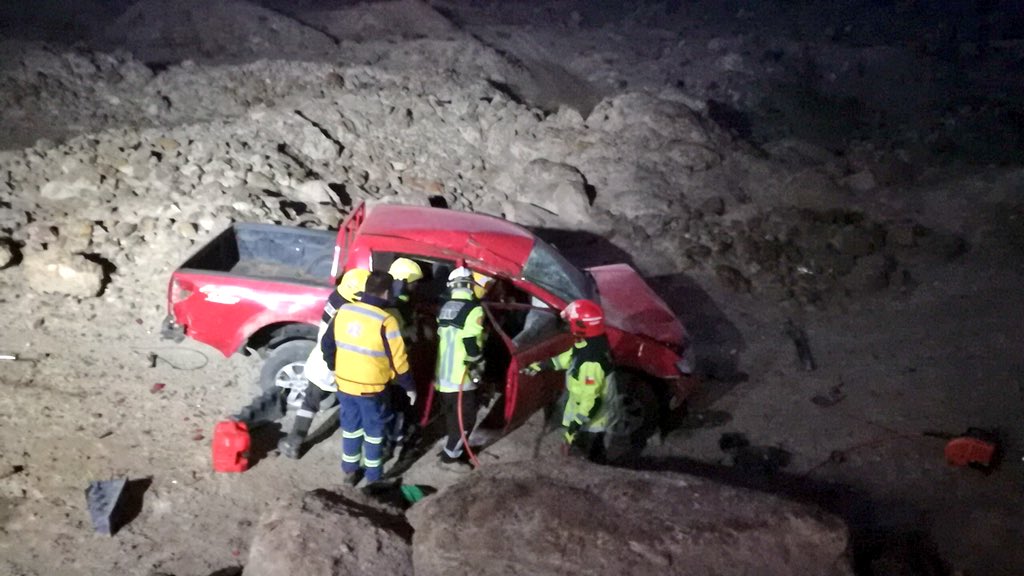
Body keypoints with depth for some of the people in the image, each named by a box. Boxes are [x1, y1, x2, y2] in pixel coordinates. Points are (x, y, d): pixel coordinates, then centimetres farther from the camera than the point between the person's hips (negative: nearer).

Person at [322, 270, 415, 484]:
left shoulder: (344, 311, -4)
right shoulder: (385, 321, -22)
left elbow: (327, 344, 7)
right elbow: (397, 360, -17)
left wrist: (335, 368, 23)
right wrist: (409, 386, -4)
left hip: (344, 384, 5)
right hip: (371, 388, -5)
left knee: (351, 428, 22)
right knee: (374, 432, 13)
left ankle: (350, 469, 35)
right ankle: (373, 477, 24)